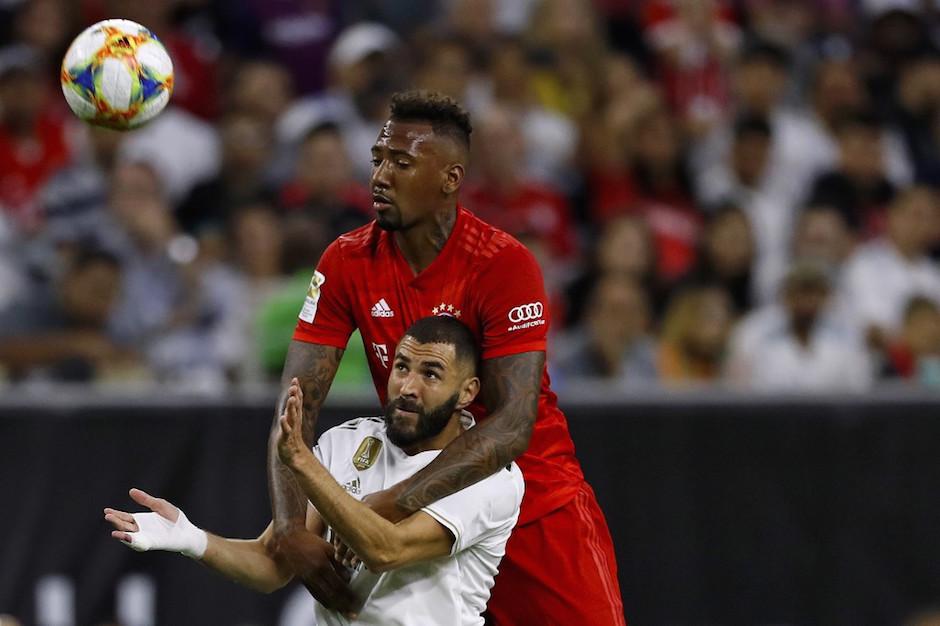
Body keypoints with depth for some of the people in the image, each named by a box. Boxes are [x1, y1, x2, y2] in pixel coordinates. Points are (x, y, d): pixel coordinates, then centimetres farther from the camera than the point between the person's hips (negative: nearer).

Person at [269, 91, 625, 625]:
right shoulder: (347, 263, -6)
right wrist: (290, 526, -28)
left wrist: (391, 506, -36)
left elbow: (512, 424, -27)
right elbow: (298, 403, -11)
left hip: (539, 504, -3)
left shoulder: (504, 265, -19)